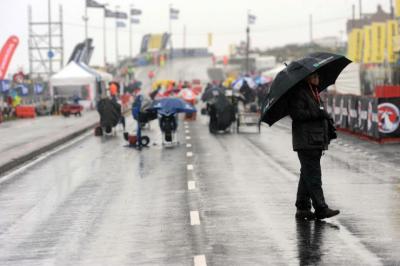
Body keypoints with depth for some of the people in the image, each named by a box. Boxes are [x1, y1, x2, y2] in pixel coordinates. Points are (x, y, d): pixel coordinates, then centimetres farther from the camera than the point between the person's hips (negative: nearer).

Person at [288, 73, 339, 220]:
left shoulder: (314, 92, 21)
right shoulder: (299, 92, -10)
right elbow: (296, 113, -20)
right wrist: (318, 113, -22)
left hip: (316, 141, 10)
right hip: (306, 141, -10)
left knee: (307, 175, 12)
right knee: (313, 175, -10)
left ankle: (302, 208, 16)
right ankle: (321, 208, -11)